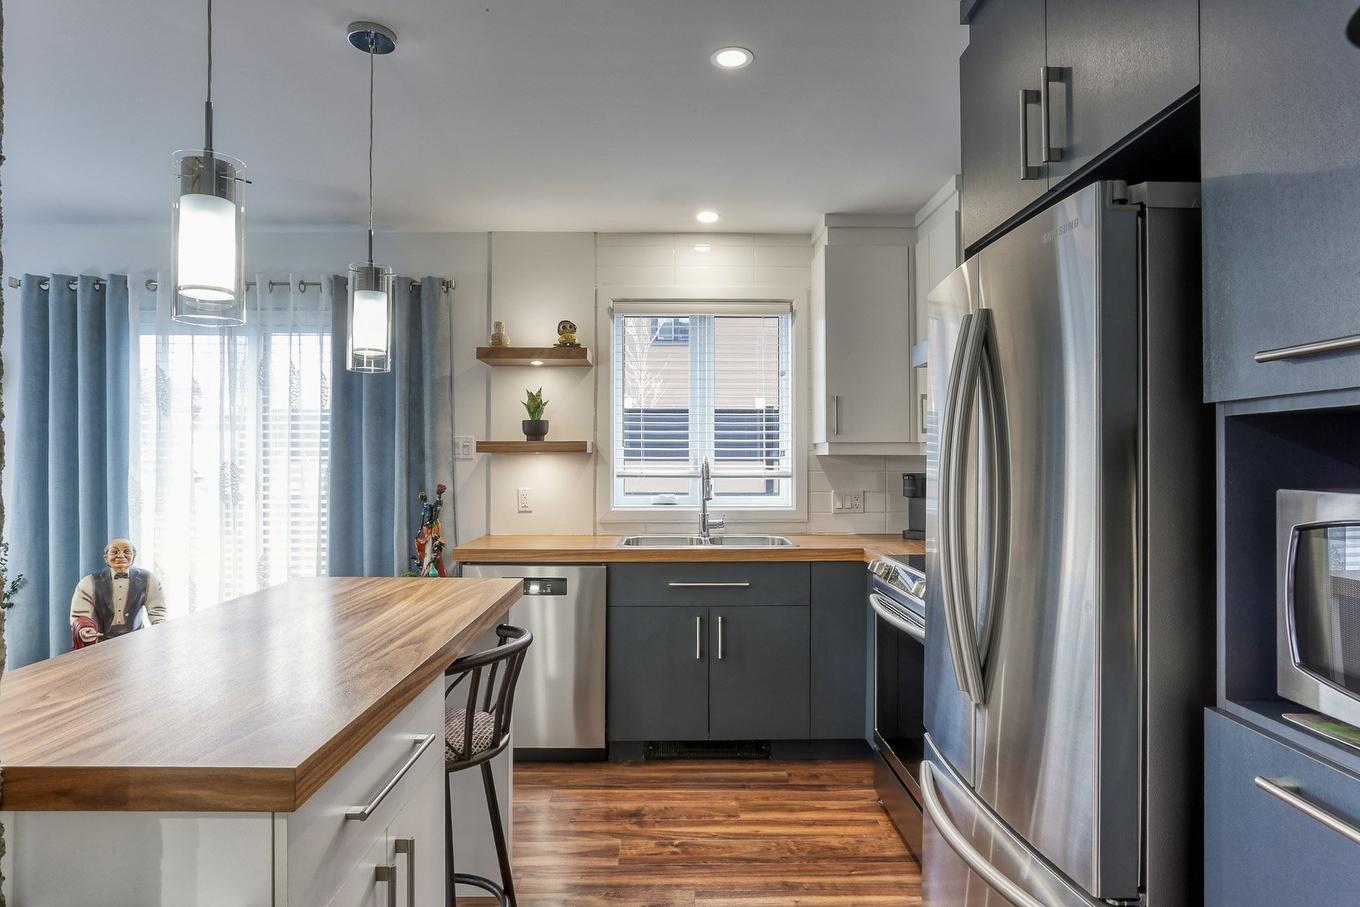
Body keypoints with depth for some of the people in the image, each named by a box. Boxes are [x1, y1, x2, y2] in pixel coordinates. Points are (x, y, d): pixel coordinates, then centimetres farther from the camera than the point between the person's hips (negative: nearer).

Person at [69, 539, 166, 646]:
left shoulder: (148, 580, 3)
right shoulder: (88, 583, 2)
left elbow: (157, 613, 4)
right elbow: (79, 616, 0)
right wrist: (83, 630, -23)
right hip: (101, 642, 2)